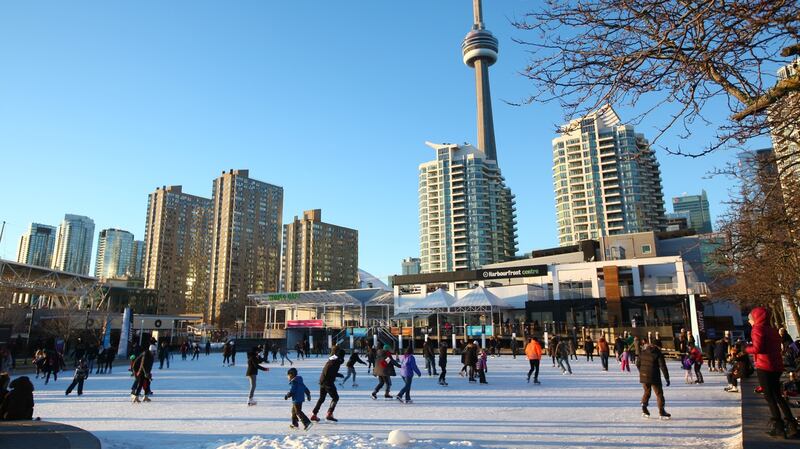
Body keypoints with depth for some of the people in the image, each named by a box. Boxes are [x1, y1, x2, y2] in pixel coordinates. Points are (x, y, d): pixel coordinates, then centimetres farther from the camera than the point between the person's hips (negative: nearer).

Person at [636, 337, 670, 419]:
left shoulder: (642, 352, 5)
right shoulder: (658, 354, -7)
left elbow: (637, 364, 10)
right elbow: (663, 367, -11)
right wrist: (667, 378, -6)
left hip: (643, 376, 4)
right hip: (654, 377, -4)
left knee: (647, 392, 19)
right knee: (659, 394, 7)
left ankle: (644, 407, 8)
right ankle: (661, 412, 8)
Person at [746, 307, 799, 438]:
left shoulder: (758, 329, -9)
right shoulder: (773, 330, 15)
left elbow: (757, 348, -20)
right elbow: (777, 347, 18)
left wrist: (746, 349, -1)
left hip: (764, 367, -8)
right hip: (777, 366, 8)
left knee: (769, 396, 0)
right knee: (777, 395, 17)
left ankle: (778, 426, 0)